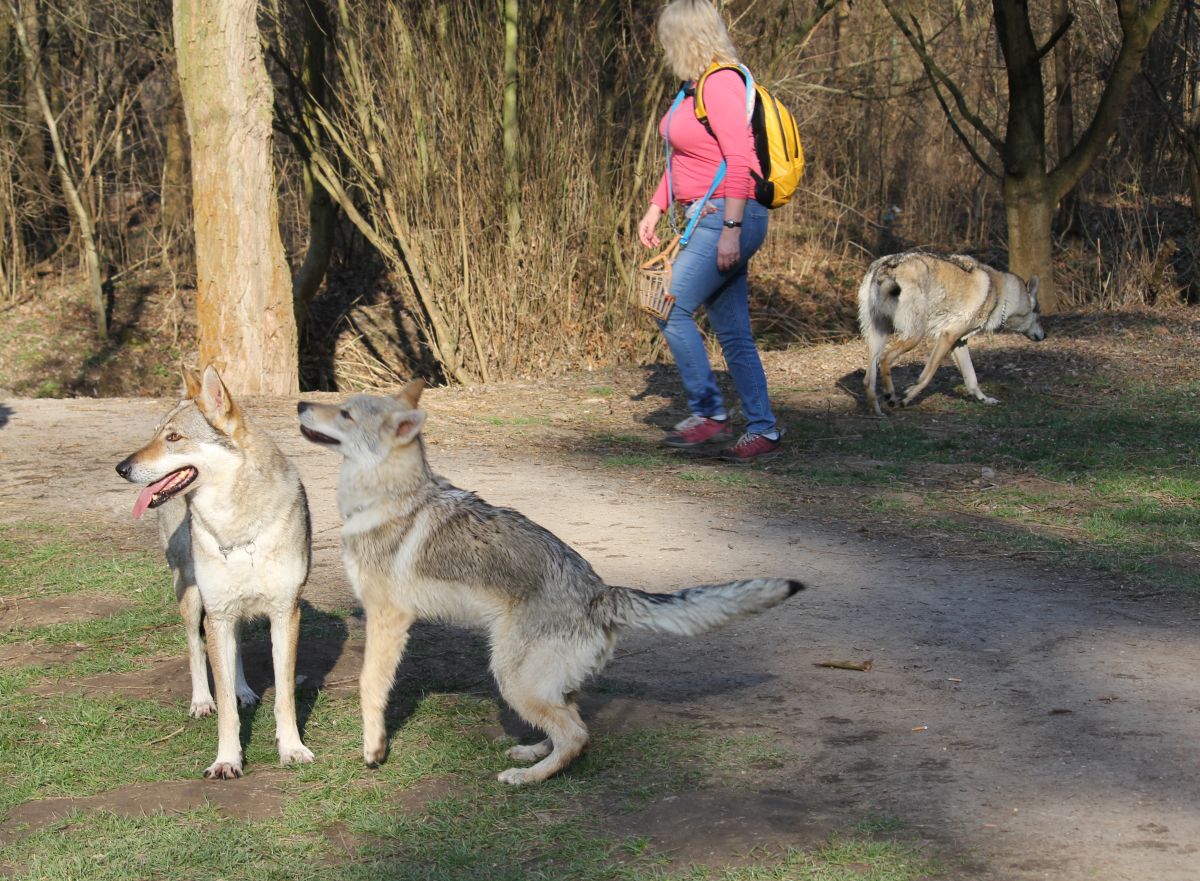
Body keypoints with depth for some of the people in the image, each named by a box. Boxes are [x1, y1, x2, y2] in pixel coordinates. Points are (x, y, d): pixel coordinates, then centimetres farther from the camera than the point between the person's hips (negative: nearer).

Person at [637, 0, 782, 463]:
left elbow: (740, 160, -21)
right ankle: (763, 430, 12)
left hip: (729, 217, -10)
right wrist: (655, 210, 19)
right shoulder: (693, 88, 16)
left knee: (671, 311, -11)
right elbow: (682, 160, 25)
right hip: (708, 219, 10)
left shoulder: (720, 84, -15)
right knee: (733, 332, 8)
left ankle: (708, 413, -3)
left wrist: (731, 229, -23)